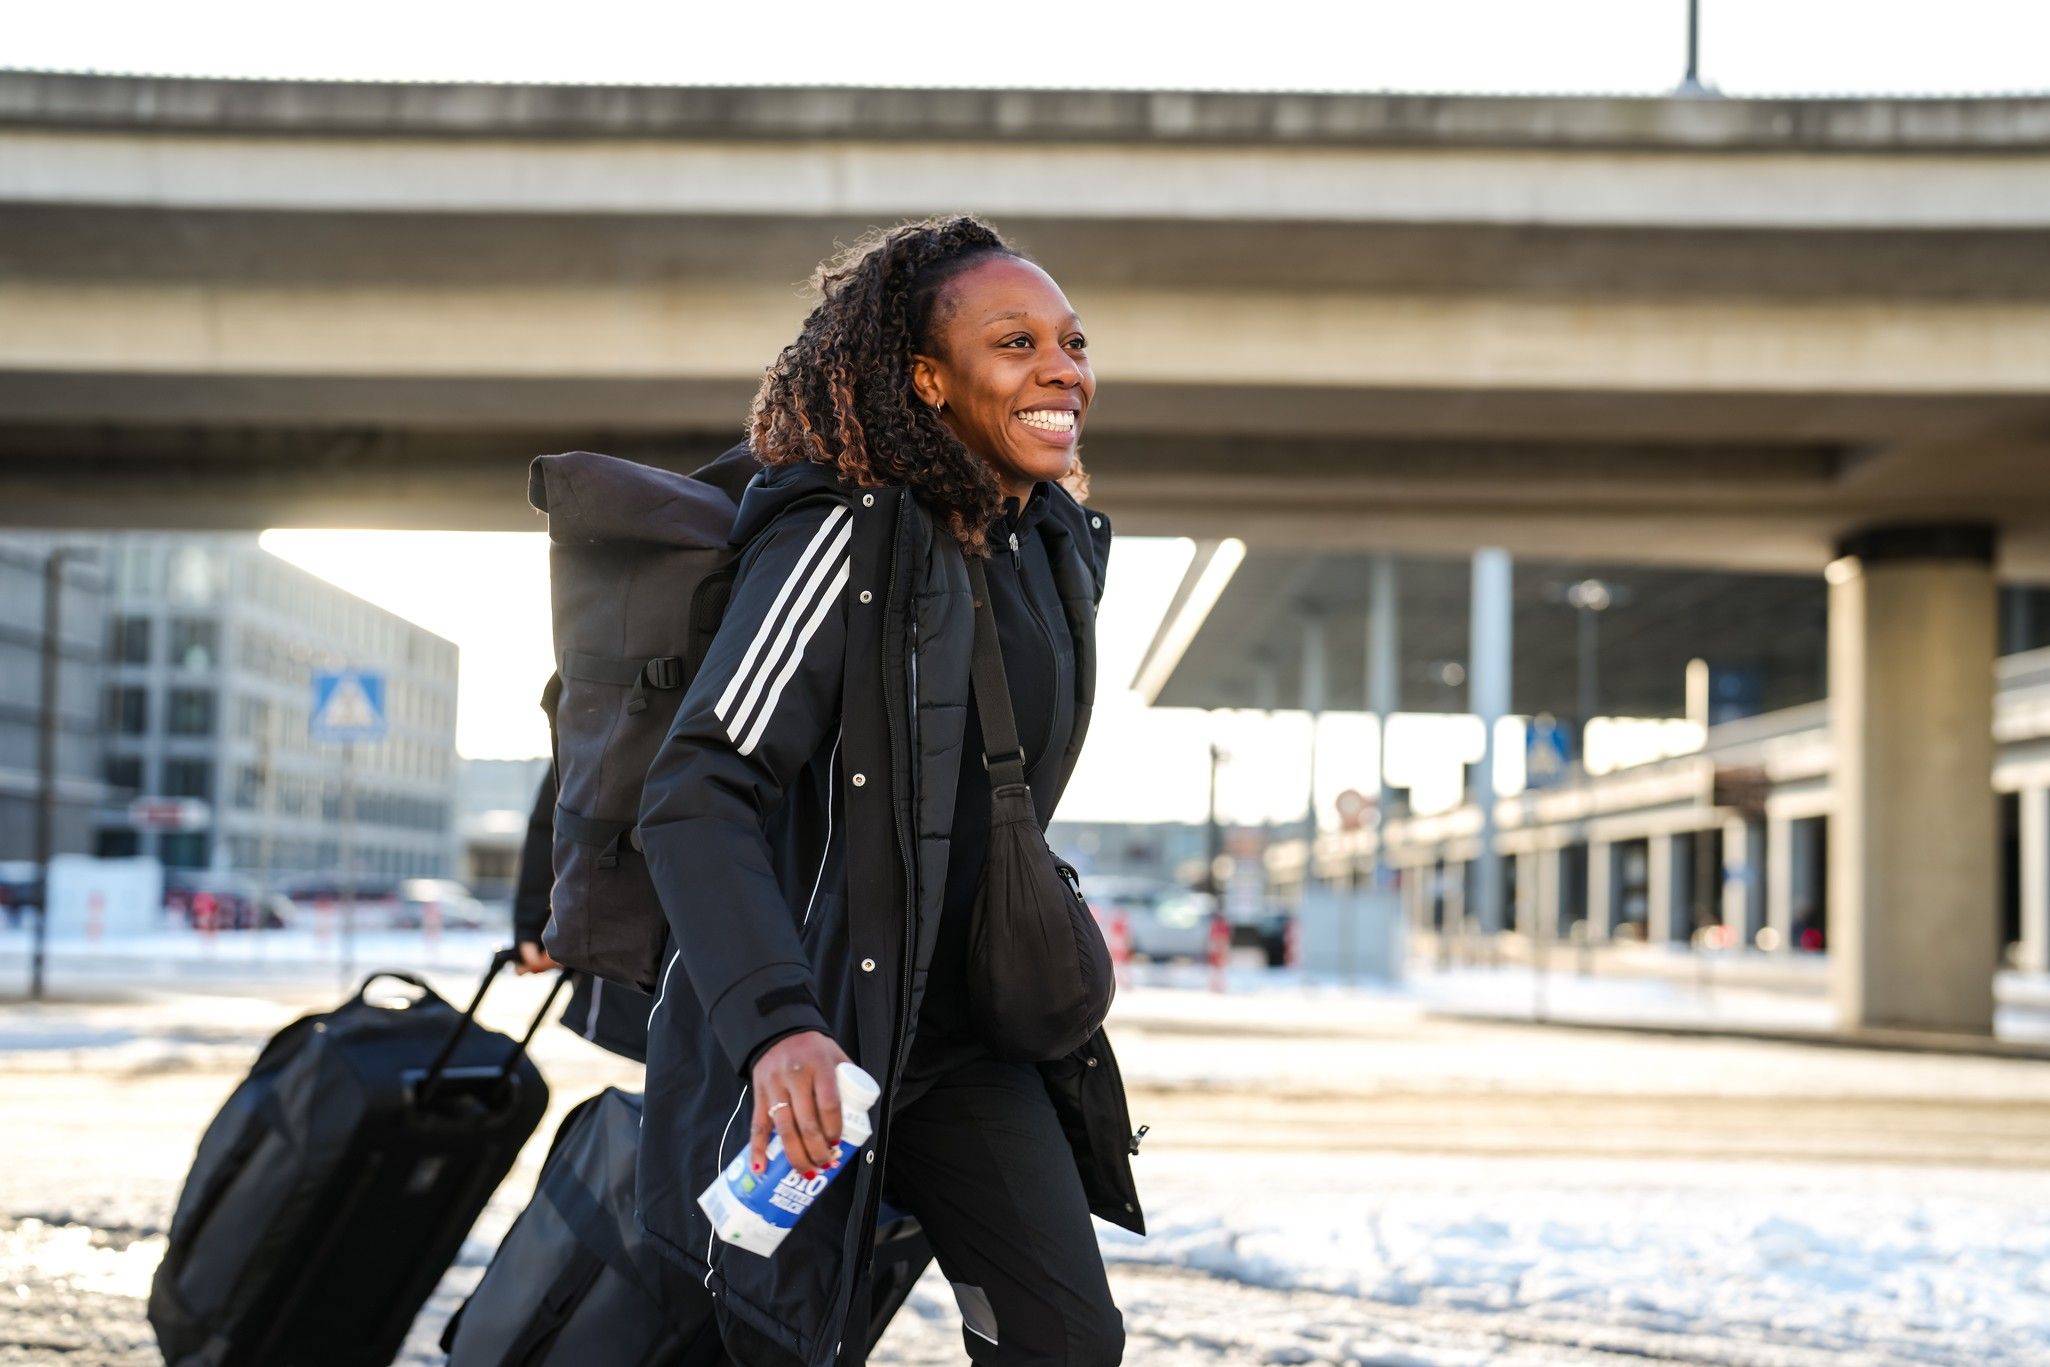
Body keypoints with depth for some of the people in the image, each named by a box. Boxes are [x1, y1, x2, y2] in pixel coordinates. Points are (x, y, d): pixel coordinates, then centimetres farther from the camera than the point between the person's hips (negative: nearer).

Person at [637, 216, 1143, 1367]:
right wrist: (778, 1026, -39)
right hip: (801, 1044, -6)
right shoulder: (846, 537, -19)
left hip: (961, 1031, 7)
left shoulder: (1066, 548, 4)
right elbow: (695, 795, -27)